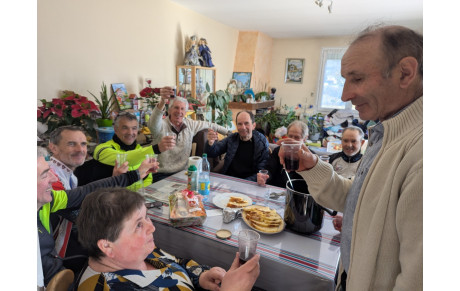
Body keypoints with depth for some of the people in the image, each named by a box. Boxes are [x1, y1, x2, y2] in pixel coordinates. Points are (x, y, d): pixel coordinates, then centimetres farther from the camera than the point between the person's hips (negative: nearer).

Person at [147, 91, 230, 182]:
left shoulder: (190, 124, 5)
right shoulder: (162, 125, -10)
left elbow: (209, 125, 20)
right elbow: (153, 124, -34)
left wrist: (227, 132, 26)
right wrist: (162, 102, -51)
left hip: (183, 173, 4)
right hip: (162, 175, -4)